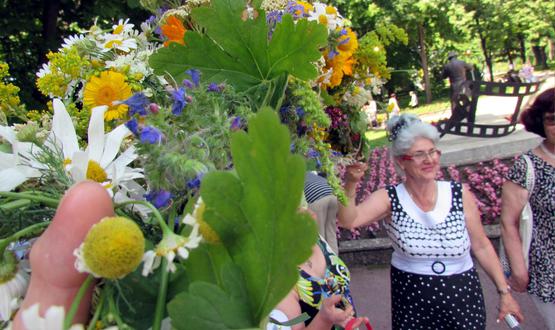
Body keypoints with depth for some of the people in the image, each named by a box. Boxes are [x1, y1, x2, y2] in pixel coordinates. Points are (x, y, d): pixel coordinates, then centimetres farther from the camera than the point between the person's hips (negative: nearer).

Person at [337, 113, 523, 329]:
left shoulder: (460, 195, -8)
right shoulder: (390, 199, -12)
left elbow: (481, 247, 1)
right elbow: (349, 221, -28)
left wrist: (504, 291, 5)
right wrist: (350, 185, -43)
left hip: (463, 297, 2)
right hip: (411, 301, -1)